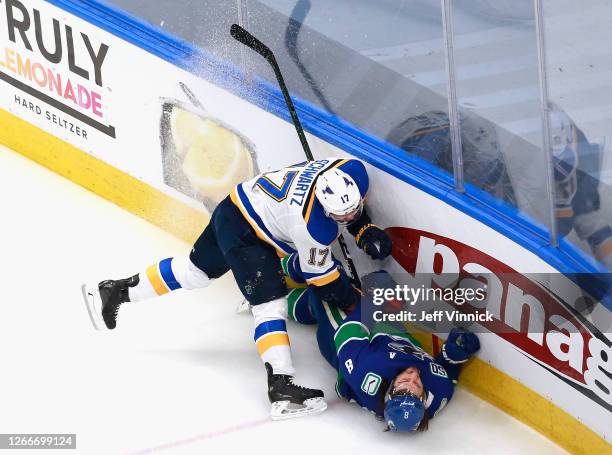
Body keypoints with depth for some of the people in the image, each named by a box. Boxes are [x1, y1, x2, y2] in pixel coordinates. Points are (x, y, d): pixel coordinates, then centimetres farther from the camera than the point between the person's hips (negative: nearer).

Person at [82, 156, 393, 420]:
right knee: (270, 300, -16)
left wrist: (366, 231, -3)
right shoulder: (313, 225, -35)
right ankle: (281, 388, -20)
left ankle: (114, 291, 36)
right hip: (241, 232, -9)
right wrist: (355, 302, -10)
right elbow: (318, 274, -19)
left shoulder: (351, 172, -17)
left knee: (196, 269, 23)